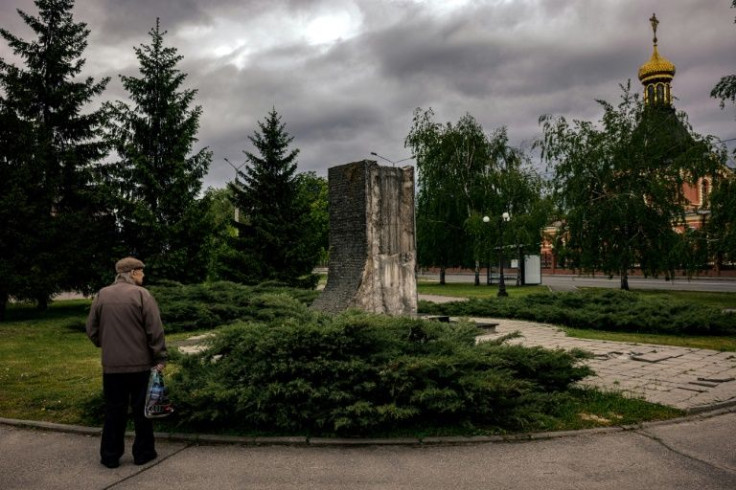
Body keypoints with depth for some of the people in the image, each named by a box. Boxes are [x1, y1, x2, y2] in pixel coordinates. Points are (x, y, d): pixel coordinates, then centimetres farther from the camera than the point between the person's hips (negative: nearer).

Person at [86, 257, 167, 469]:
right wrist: (159, 358, -5)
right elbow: (155, 330, -11)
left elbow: (92, 330, 9)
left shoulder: (101, 295, 4)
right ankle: (143, 453, 17)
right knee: (141, 409, 9)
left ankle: (110, 456, 19)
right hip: (140, 364, -3)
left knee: (114, 411, 12)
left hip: (111, 364, 4)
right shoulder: (141, 294, -9)